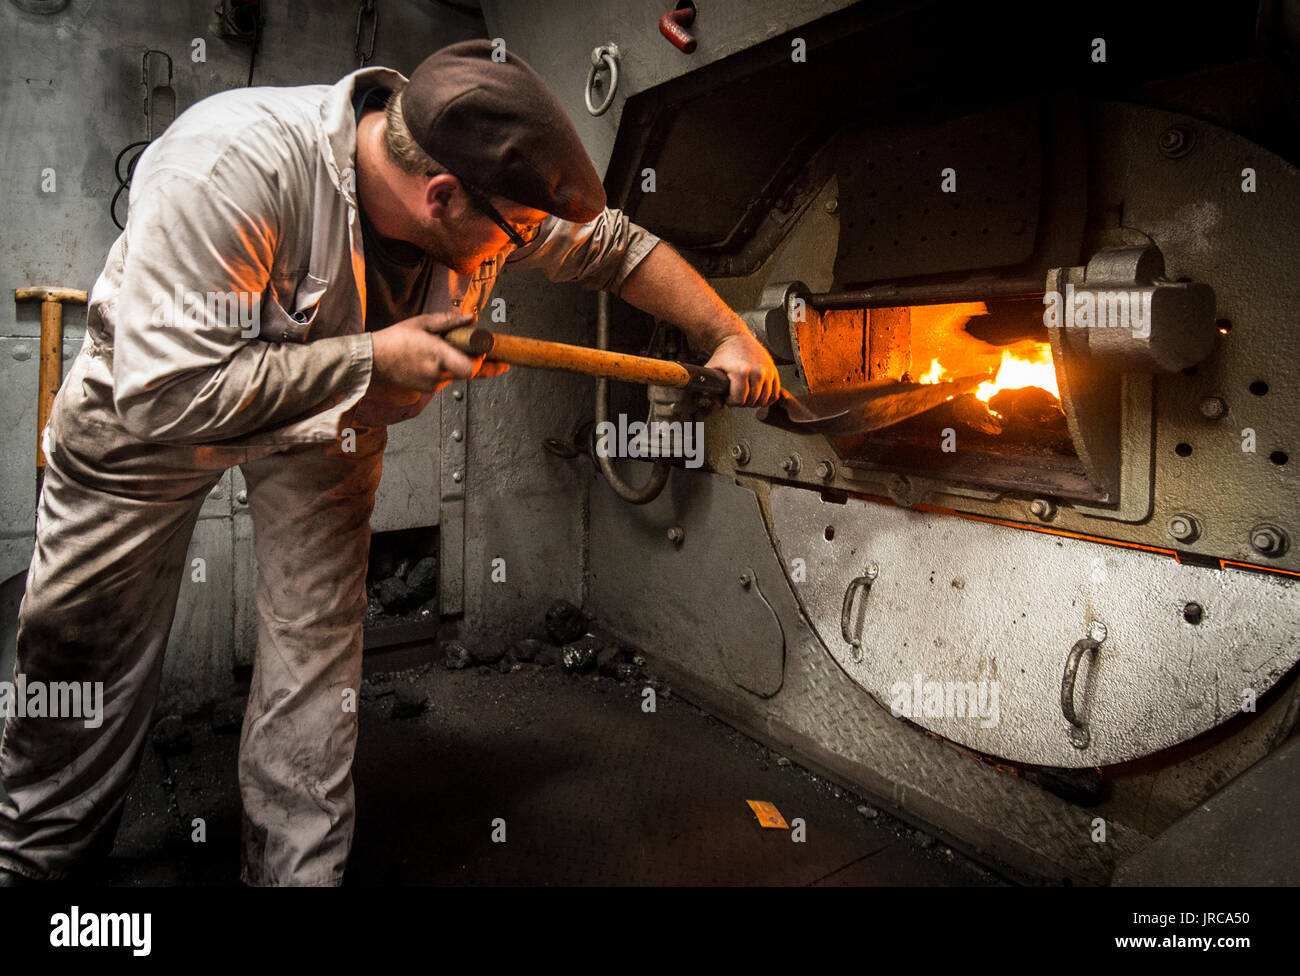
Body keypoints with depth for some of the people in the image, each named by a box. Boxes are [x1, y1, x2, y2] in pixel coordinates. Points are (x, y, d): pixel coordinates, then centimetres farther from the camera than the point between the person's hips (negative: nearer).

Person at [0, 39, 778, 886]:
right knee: (82, 630, 10)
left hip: (334, 412, 3)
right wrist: (372, 358, -39)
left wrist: (728, 337, -12)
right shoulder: (228, 167, -40)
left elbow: (621, 247, -7)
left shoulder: (503, 199, -24)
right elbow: (165, 391, -40)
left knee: (316, 642, -2)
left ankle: (299, 868, 18)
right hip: (144, 395, -2)